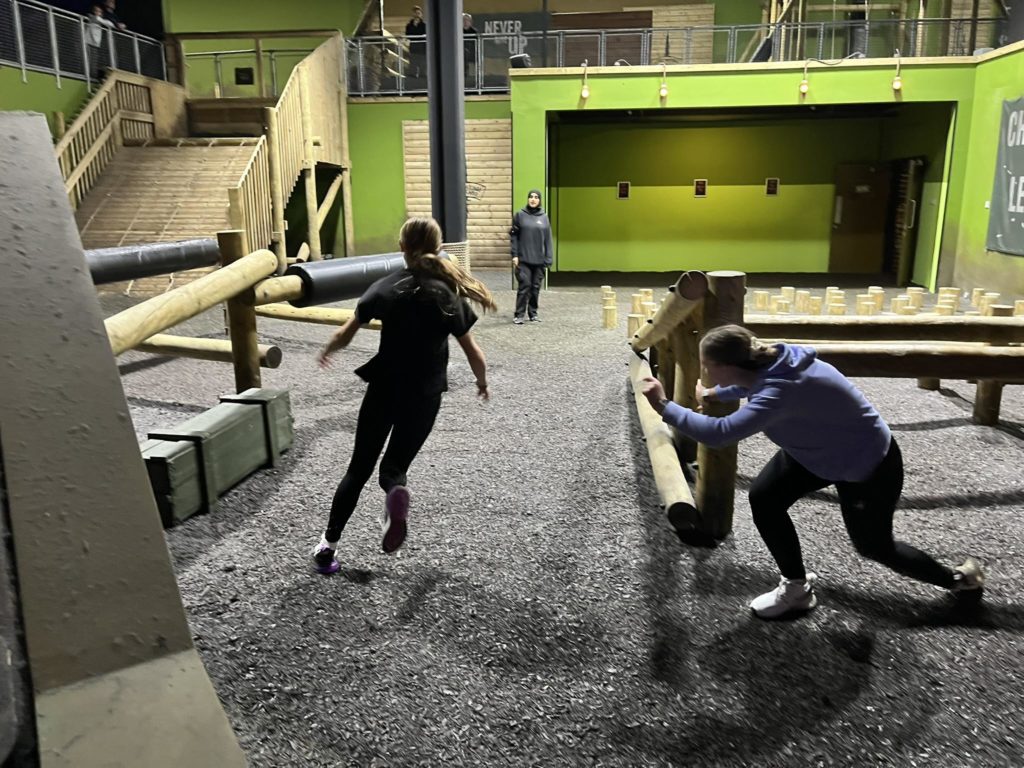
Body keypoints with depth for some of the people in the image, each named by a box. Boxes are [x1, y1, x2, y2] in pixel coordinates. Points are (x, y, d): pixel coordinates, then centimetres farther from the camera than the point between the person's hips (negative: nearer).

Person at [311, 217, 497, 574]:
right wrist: (482, 384, 19)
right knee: (394, 466, 16)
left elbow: (345, 335, 3)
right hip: (425, 397, 0)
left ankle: (327, 545, 18)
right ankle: (396, 494, -21)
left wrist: (326, 352, 24)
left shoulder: (385, 287, -4)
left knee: (359, 468, 16)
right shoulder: (450, 295, -4)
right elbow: (474, 354, -1)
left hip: (384, 389, 0)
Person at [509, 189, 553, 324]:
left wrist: (548, 258, 0)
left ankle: (533, 313, 19)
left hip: (539, 260, 3)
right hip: (523, 259, -3)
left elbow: (548, 240, 6)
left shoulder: (544, 217, 7)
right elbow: (513, 236, 0)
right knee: (525, 286, -9)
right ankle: (519, 314, -2)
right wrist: (514, 255, -7)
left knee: (536, 287, 7)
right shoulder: (520, 215, 1)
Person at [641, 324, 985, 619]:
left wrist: (664, 406, -45)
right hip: (820, 449, 8)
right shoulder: (769, 361, -16)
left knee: (873, 545, 11)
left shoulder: (782, 390, -43)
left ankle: (958, 578, 39)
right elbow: (751, 384, 11)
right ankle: (797, 587, 14)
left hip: (869, 464, -8)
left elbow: (718, 433, -52)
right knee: (763, 497, -4)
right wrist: (711, 395, 10)